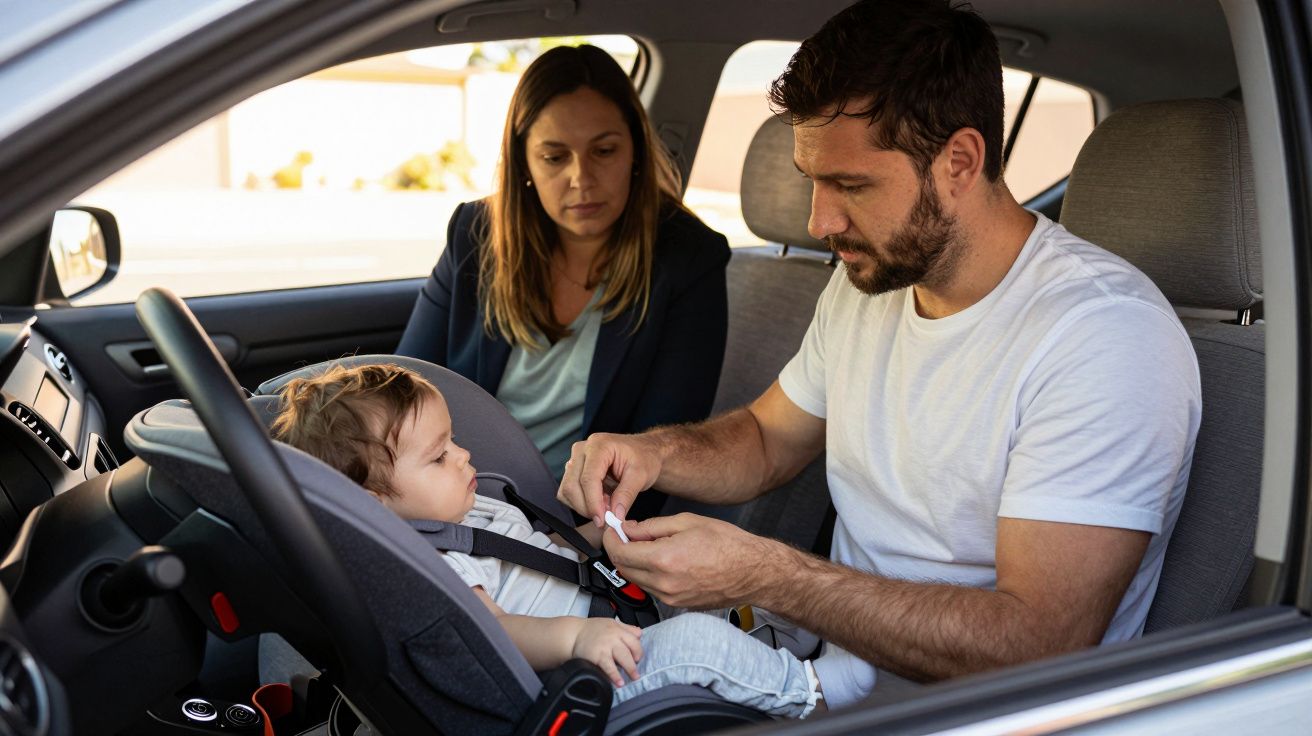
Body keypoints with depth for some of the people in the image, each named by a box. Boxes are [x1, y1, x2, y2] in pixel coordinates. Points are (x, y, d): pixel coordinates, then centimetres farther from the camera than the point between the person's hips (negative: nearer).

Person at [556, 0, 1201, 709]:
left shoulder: (1107, 333, -22)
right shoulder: (866, 280, 4)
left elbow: (1040, 644, -27)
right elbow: (768, 439, 18)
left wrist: (759, 572, -28)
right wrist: (657, 452, -5)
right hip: (837, 662, 7)